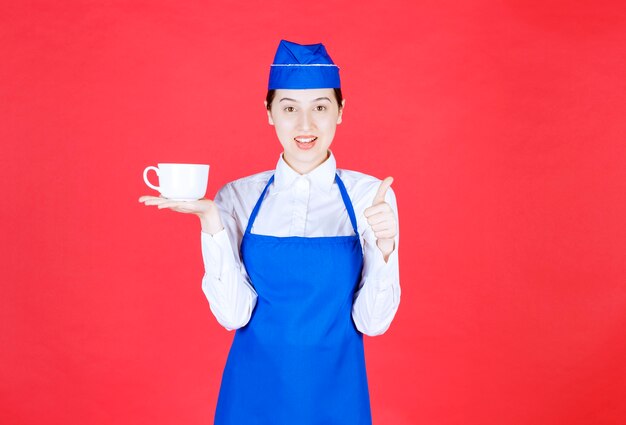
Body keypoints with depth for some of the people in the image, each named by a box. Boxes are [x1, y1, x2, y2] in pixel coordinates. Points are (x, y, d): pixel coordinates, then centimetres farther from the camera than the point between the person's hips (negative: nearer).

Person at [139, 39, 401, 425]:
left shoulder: (370, 195, -8)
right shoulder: (238, 197, -4)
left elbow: (373, 321, -9)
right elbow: (234, 314, -12)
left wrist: (384, 246, -24)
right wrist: (211, 221, -20)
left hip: (335, 393, 0)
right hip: (255, 392, 1)